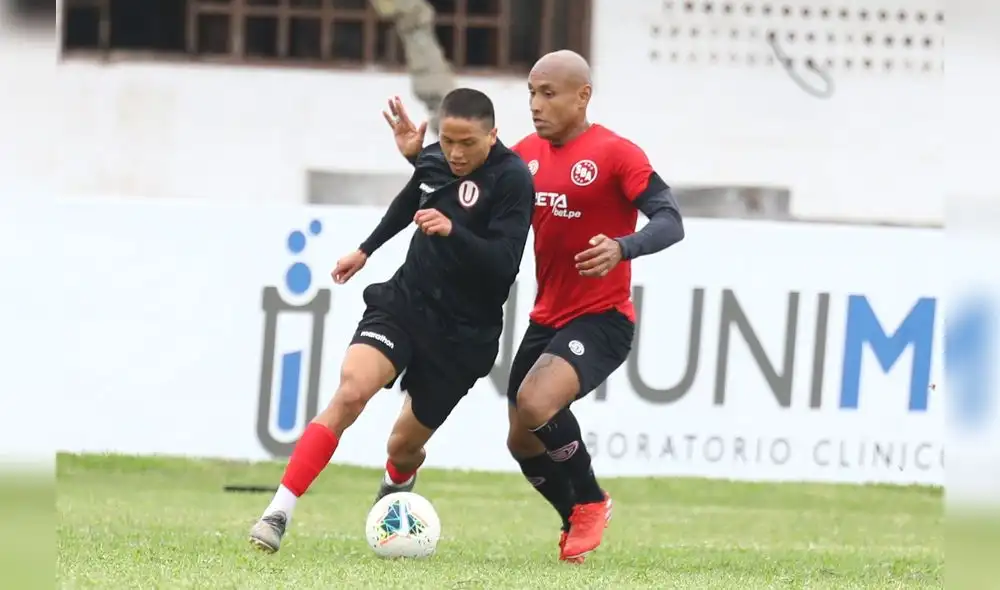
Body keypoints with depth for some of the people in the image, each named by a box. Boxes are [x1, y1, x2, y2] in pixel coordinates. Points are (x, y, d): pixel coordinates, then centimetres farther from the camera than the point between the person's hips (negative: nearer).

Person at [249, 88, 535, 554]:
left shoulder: (512, 180, -17)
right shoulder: (433, 160, 1)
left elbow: (504, 266, -24)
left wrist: (452, 231, -38)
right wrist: (366, 250, 35)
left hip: (463, 334, -3)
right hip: (404, 301, 3)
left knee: (404, 444, 7)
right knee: (351, 390, -23)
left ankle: (396, 486, 48)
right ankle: (279, 512, -28)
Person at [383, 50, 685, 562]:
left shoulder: (615, 154, -13)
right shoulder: (528, 154, 7)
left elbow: (670, 222, -18)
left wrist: (622, 248, -37)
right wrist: (419, 157, 2)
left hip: (602, 319, -7)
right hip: (546, 320, 8)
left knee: (535, 403, -29)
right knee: (523, 444, 9)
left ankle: (590, 502, -5)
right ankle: (579, 527, 34)